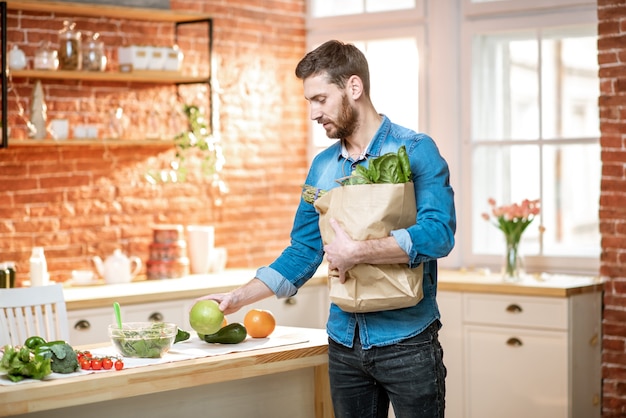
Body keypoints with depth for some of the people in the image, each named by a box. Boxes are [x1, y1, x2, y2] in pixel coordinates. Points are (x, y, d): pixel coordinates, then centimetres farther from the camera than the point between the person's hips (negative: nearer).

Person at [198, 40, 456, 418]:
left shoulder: (416, 152, -8)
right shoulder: (322, 167, 10)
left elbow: (438, 233, -22)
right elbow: (303, 252, 14)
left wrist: (357, 251, -22)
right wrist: (240, 297, 7)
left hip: (406, 341, -5)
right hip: (345, 342, 5)